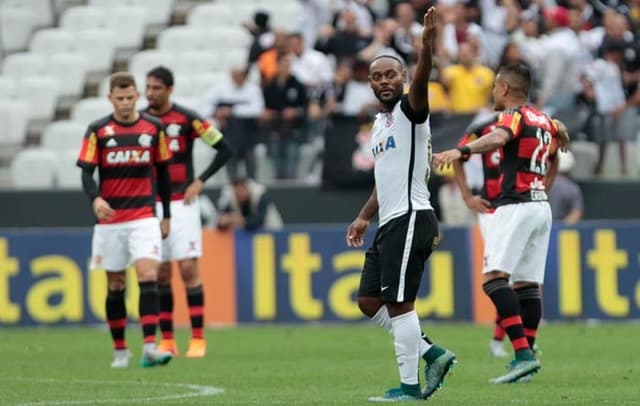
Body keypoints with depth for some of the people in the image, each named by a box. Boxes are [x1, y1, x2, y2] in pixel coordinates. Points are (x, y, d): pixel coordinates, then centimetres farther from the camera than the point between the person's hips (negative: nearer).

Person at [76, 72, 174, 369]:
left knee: (148, 275, -16)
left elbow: (163, 172, 12)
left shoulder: (154, 128, 4)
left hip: (144, 217, 0)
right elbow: (86, 172, -6)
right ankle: (120, 350, 16)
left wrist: (166, 215, 13)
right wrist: (95, 199, -26)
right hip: (110, 219, 0)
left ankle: (150, 346, -23)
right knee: (115, 285, 6)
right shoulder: (98, 130, -1)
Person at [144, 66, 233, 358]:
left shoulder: (186, 119, -6)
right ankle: (167, 340, 8)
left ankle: (198, 339, -5)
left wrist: (200, 182, -6)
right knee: (161, 273, 3)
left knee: (188, 268, -8)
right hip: (152, 205, 3)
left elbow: (224, 150, -2)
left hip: (181, 203, -3)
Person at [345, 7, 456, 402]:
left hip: (411, 218, -9)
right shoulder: (380, 122, 20)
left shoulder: (410, 110, -6)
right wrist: (365, 217, 25)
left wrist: (428, 43, -46)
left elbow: (420, 83, -29)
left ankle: (409, 385, -5)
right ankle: (432, 353, 13)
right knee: (369, 301, 9)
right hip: (389, 221, 9)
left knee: (398, 302, -9)